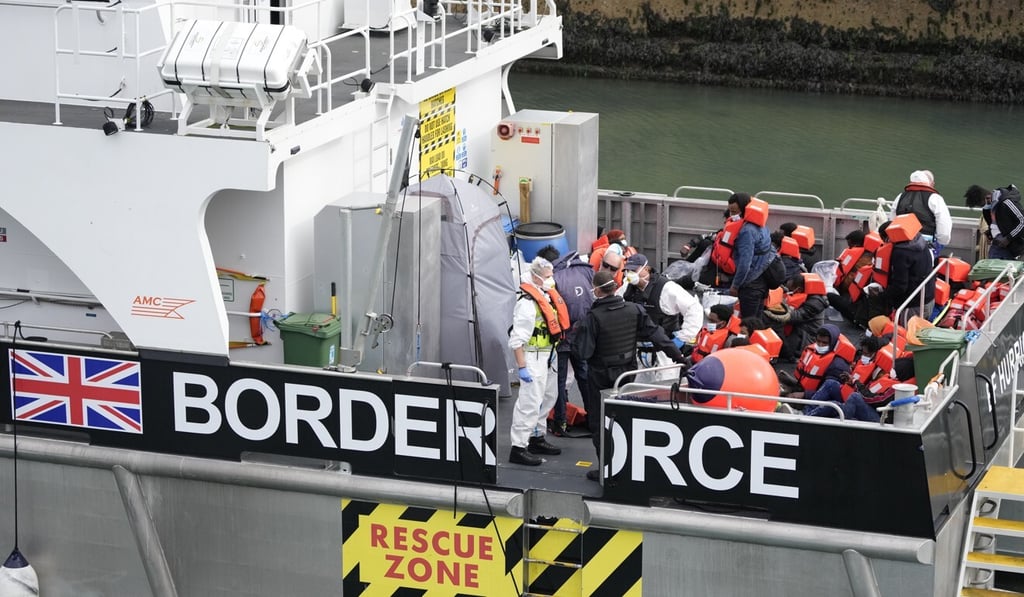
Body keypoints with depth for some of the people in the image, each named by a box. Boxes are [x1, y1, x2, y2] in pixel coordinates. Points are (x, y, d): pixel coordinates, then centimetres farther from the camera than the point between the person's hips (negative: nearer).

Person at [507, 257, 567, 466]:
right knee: (530, 401, -11)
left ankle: (536, 438, 35)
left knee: (548, 397, 21)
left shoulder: (547, 296, 8)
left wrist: (552, 353, 21)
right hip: (532, 356, -10)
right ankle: (518, 448, -9)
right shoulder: (527, 303, -21)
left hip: (546, 355, 10)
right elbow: (517, 339, -23)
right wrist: (522, 367, -25)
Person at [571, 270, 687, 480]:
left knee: (599, 423, 5)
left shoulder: (593, 318, -20)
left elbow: (583, 352, -18)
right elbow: (656, 335, 1)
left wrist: (576, 333, 0)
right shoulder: (634, 311, -5)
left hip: (601, 376, -5)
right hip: (627, 373, 5)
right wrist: (678, 356, 8)